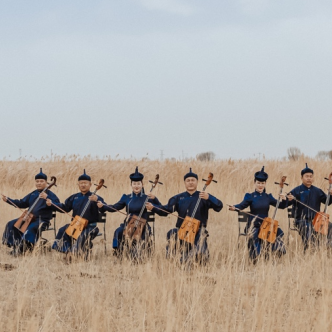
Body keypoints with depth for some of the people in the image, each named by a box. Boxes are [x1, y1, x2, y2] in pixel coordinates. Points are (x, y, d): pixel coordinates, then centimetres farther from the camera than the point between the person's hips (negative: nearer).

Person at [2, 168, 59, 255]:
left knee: (31, 228, -37)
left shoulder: (49, 194, -4)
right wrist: (8, 200, 15)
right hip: (29, 218, 7)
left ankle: (22, 248, -27)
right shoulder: (33, 194, 16)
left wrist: (47, 198, -35)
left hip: (42, 220, -7)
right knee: (11, 225, -6)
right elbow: (22, 204, 24)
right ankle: (15, 246, -3)